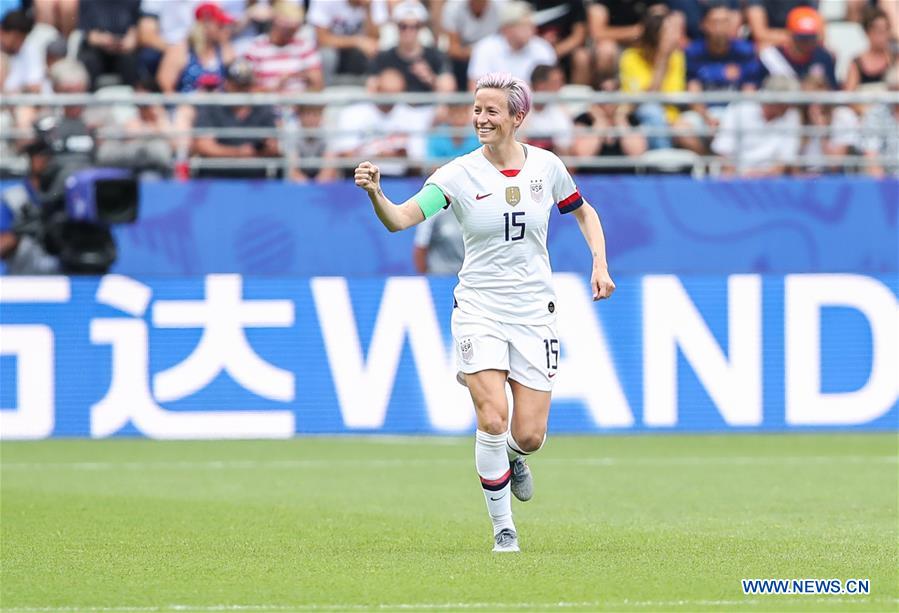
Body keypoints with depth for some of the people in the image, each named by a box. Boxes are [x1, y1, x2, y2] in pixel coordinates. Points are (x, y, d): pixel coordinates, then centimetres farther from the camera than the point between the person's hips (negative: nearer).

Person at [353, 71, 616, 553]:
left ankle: (512, 458, 36)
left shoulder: (546, 167, 0)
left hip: (534, 313, 2)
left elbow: (584, 212, 18)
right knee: (492, 420, -18)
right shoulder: (459, 174, -8)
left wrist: (600, 263, 4)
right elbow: (401, 219, -19)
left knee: (529, 435, -3)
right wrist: (375, 193, -39)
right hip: (479, 310, -2)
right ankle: (503, 528, 0)